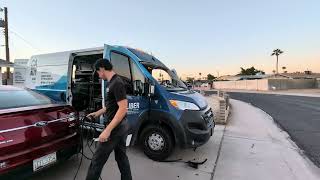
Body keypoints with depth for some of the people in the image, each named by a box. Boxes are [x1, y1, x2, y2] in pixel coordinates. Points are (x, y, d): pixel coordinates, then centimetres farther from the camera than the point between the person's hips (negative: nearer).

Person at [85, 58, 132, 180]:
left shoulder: (117, 83, -19)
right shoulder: (113, 82, 11)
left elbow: (123, 108, -25)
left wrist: (108, 130, -25)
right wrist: (97, 113, 28)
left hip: (115, 127, -10)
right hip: (122, 126, 10)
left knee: (97, 160, 4)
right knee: (121, 156, 18)